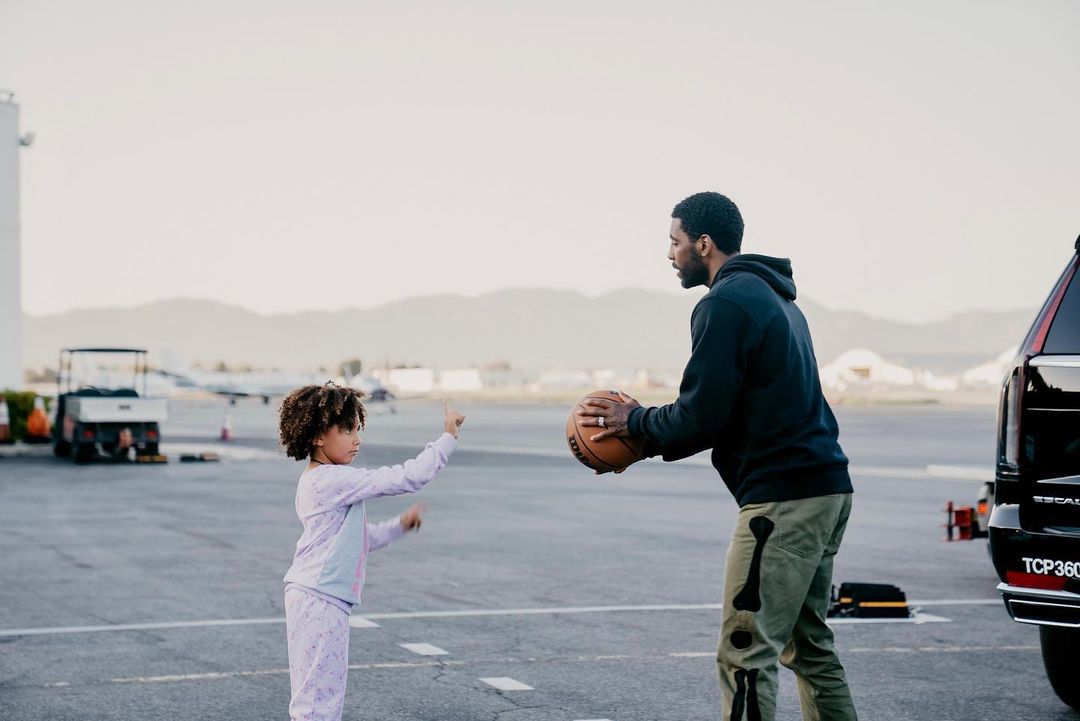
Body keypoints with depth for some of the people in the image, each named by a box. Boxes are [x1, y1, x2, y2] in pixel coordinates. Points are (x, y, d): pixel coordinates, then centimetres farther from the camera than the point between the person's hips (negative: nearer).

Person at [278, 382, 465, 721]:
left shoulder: (316, 482, 14)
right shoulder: (336, 480, -18)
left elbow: (359, 540, 23)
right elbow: (407, 478, -19)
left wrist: (399, 526, 13)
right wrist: (447, 438, -11)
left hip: (310, 600, 10)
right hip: (320, 603, -10)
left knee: (325, 693, 15)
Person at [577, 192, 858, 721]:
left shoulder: (725, 304, -11)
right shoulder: (773, 297, 22)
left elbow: (700, 416, -16)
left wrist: (636, 423, 3)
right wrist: (644, 435, 19)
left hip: (781, 498, -10)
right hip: (826, 488, 10)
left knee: (745, 653, -10)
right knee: (808, 643, 17)